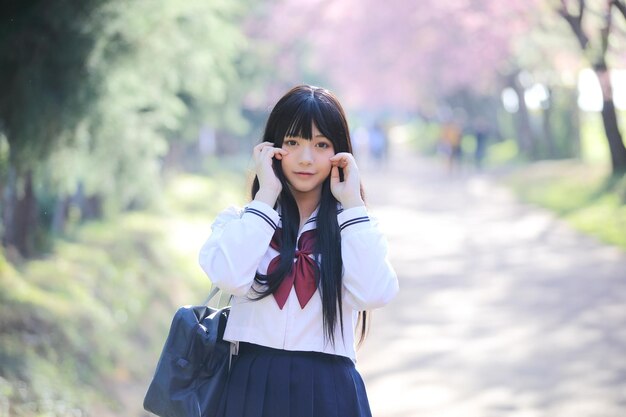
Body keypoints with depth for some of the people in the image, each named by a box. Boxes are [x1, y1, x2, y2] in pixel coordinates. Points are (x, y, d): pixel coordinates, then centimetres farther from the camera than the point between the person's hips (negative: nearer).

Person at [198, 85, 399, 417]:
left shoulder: (351, 225, 7)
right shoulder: (240, 220, 6)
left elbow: (373, 294, -13)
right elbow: (230, 278, -16)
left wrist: (353, 203, -7)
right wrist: (266, 195, -8)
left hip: (330, 390, 0)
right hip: (255, 386, 0)